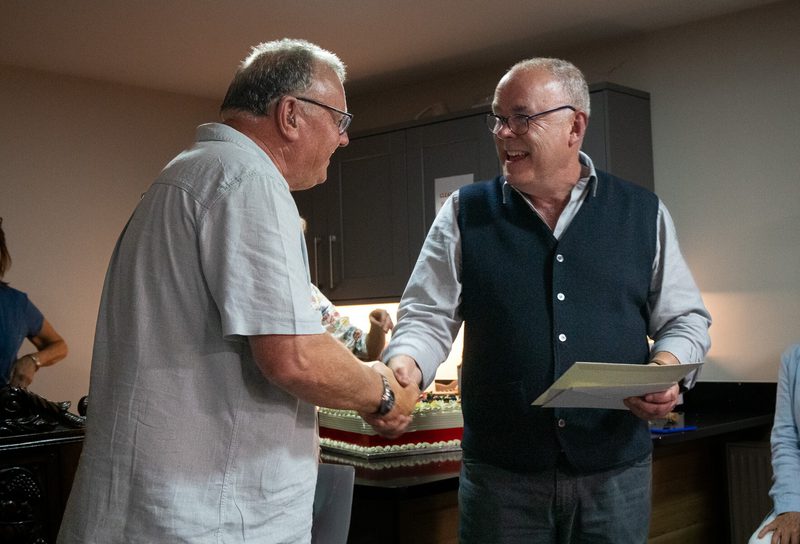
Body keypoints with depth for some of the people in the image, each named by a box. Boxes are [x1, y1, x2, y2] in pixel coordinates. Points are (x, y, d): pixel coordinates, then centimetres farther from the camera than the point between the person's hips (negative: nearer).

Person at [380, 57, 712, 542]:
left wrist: (667, 367, -11)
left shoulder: (643, 213, 5)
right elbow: (429, 315, 0)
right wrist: (406, 364, -21)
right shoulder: (465, 214, 3)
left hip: (617, 472, 1)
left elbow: (685, 318, 10)